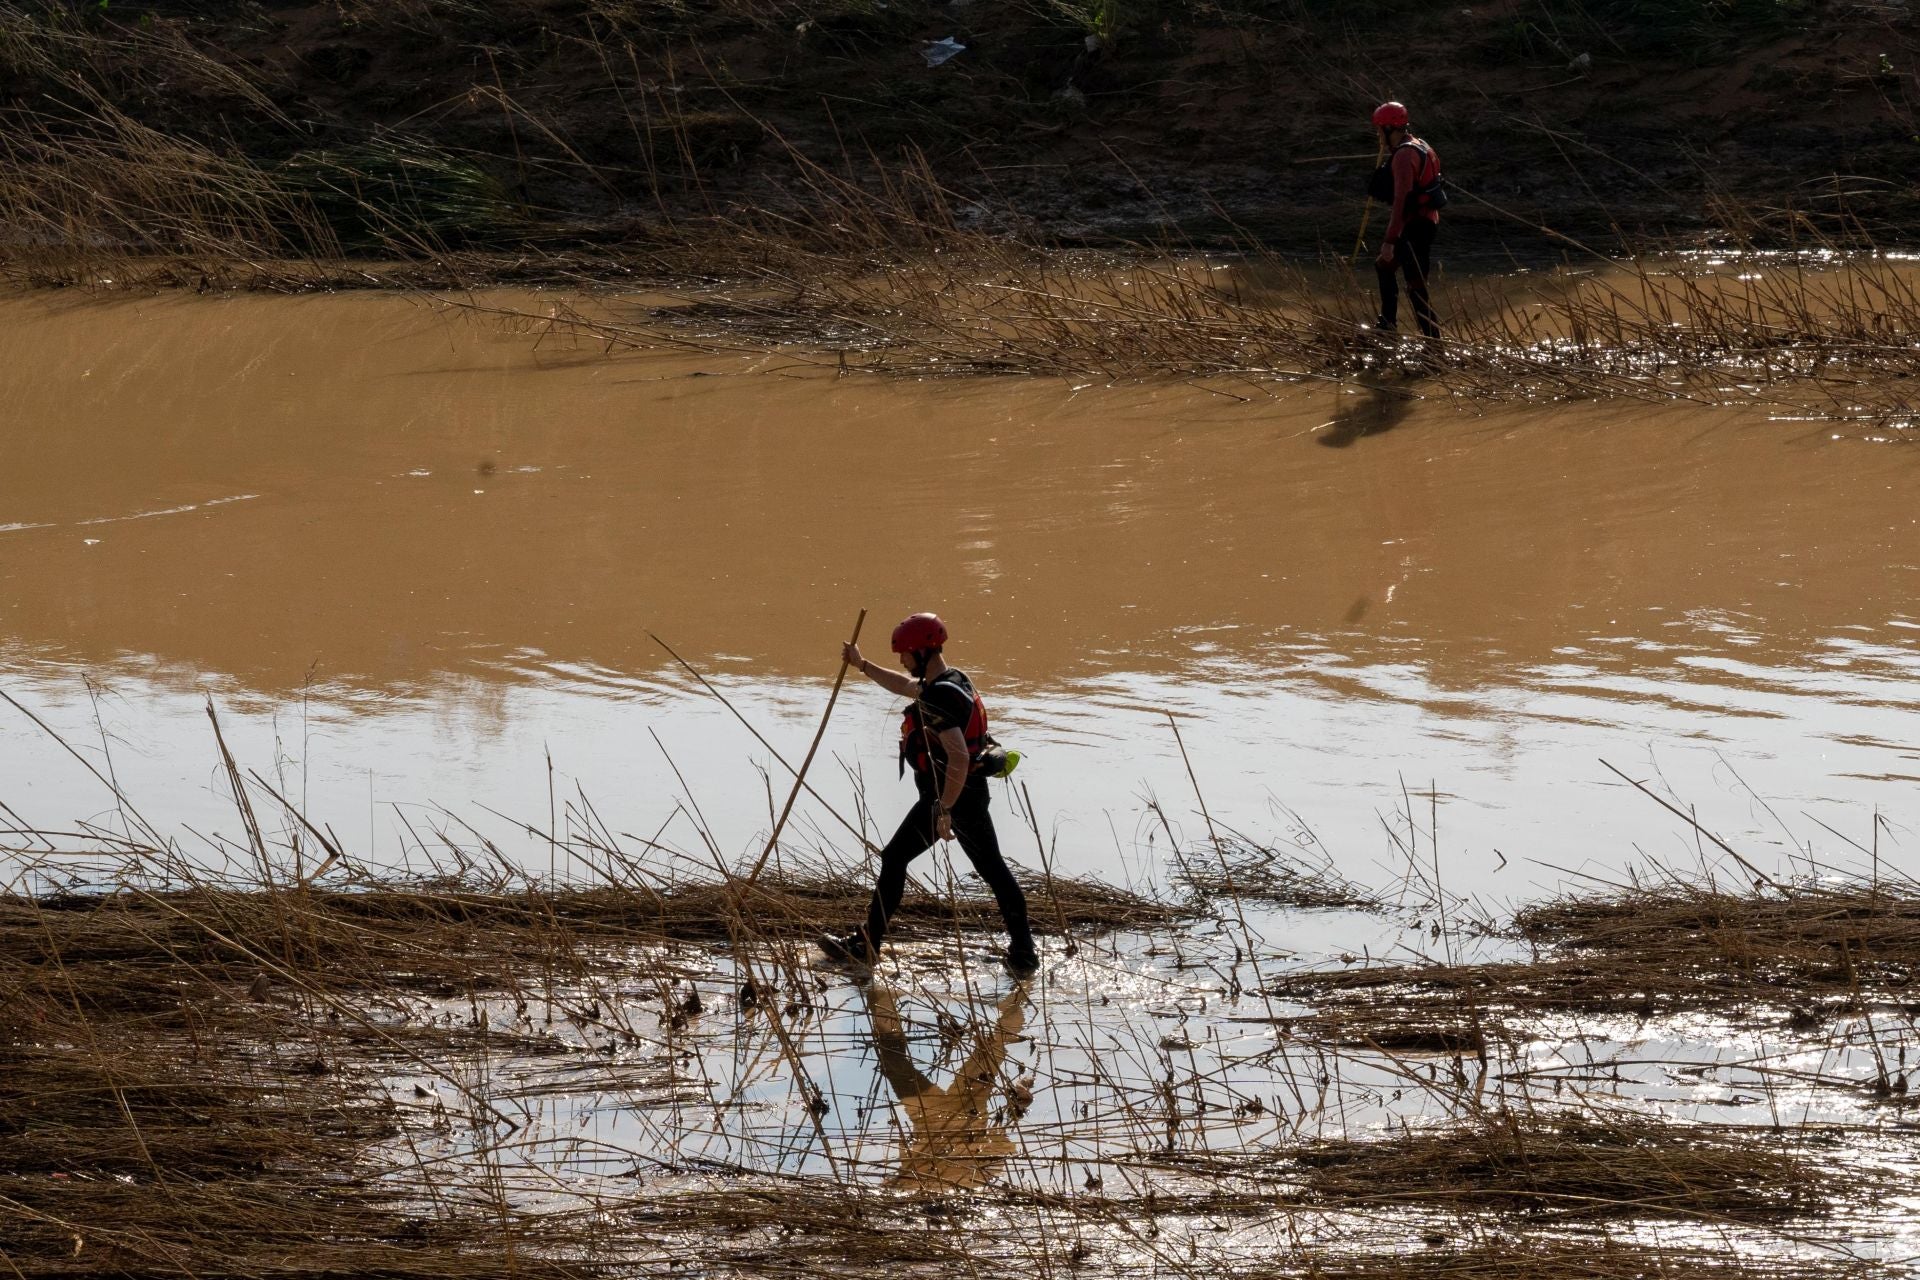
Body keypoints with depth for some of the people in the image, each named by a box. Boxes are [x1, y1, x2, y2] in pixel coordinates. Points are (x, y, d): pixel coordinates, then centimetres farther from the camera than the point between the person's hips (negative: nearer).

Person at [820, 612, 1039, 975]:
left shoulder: (937, 700, -22)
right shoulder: (955, 680, 8)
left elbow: (959, 758, -31)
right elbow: (904, 686, 29)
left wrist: (944, 811, -28)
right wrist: (862, 665, 36)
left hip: (944, 796, -9)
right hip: (973, 794, 9)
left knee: (894, 860, 4)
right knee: (993, 868, 12)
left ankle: (866, 945, 8)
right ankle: (1023, 951, 12)